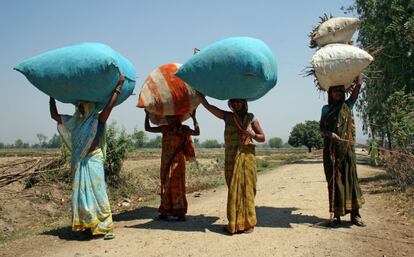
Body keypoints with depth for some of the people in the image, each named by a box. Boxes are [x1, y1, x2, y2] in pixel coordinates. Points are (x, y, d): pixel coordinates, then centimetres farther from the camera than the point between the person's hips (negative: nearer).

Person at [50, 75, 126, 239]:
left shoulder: (98, 121, -1)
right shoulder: (75, 122, 14)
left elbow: (109, 106, -14)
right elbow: (54, 115, 21)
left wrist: (118, 87, -14)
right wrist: (52, 97, 23)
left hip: (93, 161, -5)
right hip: (79, 163, 5)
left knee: (98, 193, -7)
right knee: (81, 194, 5)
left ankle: (106, 228, -3)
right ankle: (87, 227, 13)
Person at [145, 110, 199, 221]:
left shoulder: (183, 129, -2)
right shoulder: (164, 128, 10)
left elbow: (197, 132, -14)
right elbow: (148, 128, 15)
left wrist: (194, 118, -16)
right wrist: (147, 114, 9)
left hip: (177, 161, -5)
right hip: (166, 162, 5)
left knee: (177, 185, -5)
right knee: (165, 185, 8)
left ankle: (180, 213, 0)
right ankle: (165, 211, 17)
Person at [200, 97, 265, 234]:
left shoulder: (251, 118, 6)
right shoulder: (228, 116, 9)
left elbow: (262, 138, 8)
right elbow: (207, 105, 6)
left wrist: (252, 135, -11)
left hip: (246, 156, -2)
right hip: (231, 157, 2)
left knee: (245, 188, -4)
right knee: (233, 189, 3)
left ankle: (248, 222, 4)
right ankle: (235, 223, 10)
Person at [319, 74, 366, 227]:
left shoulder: (348, 105, 8)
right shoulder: (326, 109, 11)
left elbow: (358, 85, 2)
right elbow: (321, 128, 7)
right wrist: (330, 134, -13)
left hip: (347, 147, 0)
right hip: (331, 148, 1)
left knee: (350, 178, -2)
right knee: (334, 180, 1)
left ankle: (355, 214, 2)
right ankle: (336, 214, 5)